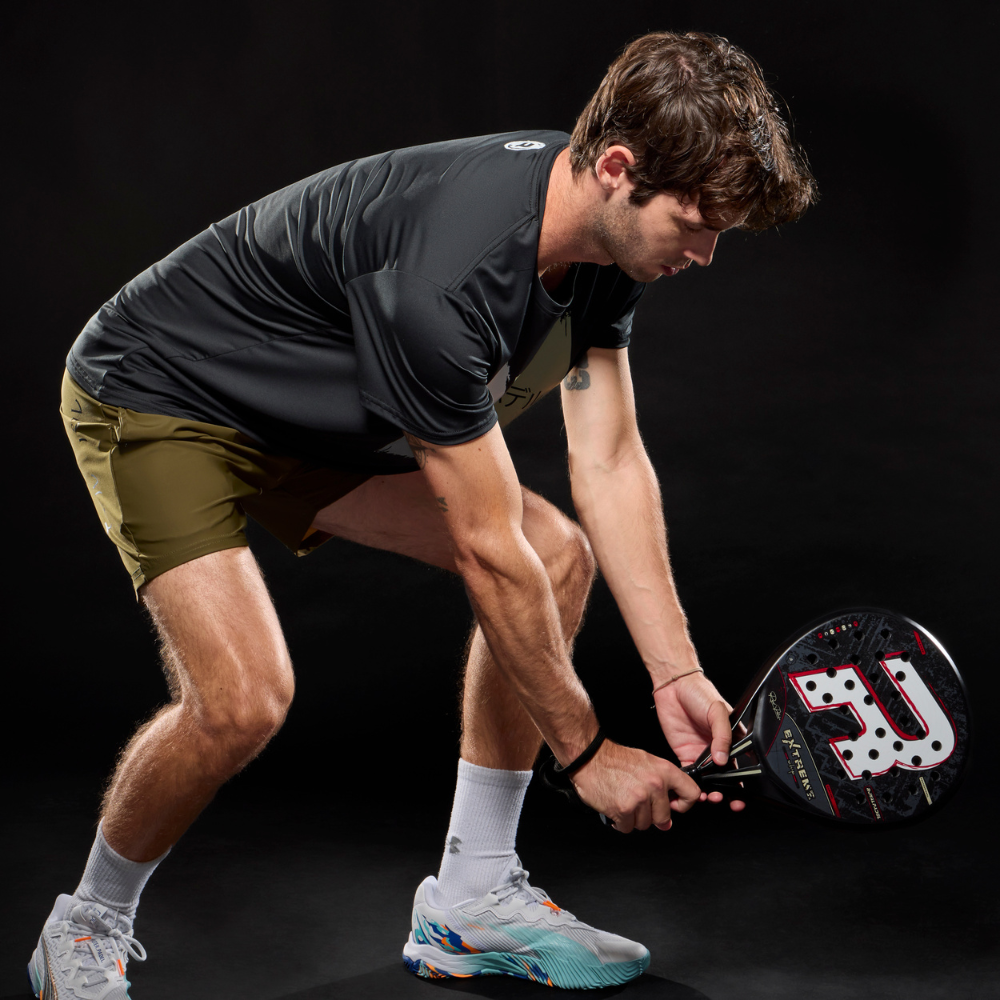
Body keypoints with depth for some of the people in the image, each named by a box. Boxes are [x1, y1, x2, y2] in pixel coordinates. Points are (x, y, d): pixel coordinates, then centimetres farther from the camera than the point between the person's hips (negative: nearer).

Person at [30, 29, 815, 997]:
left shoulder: (602, 228, -11)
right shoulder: (443, 276, -38)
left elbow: (609, 462, -4)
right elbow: (487, 552, -30)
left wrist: (677, 673, -8)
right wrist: (586, 751, -19)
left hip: (318, 417, 9)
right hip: (156, 397, -9)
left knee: (561, 554, 1)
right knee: (242, 699, -27)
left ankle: (468, 904, 11)